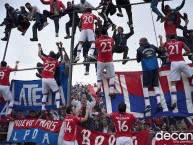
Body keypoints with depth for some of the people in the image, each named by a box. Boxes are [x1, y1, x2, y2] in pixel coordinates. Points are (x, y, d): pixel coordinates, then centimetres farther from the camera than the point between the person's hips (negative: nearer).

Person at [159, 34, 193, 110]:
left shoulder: (167, 43, 16)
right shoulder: (180, 43, 14)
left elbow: (161, 44, 39)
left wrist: (160, 38, 58)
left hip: (174, 63, 1)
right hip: (182, 62, 0)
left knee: (173, 83, 0)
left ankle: (174, 101, -12)